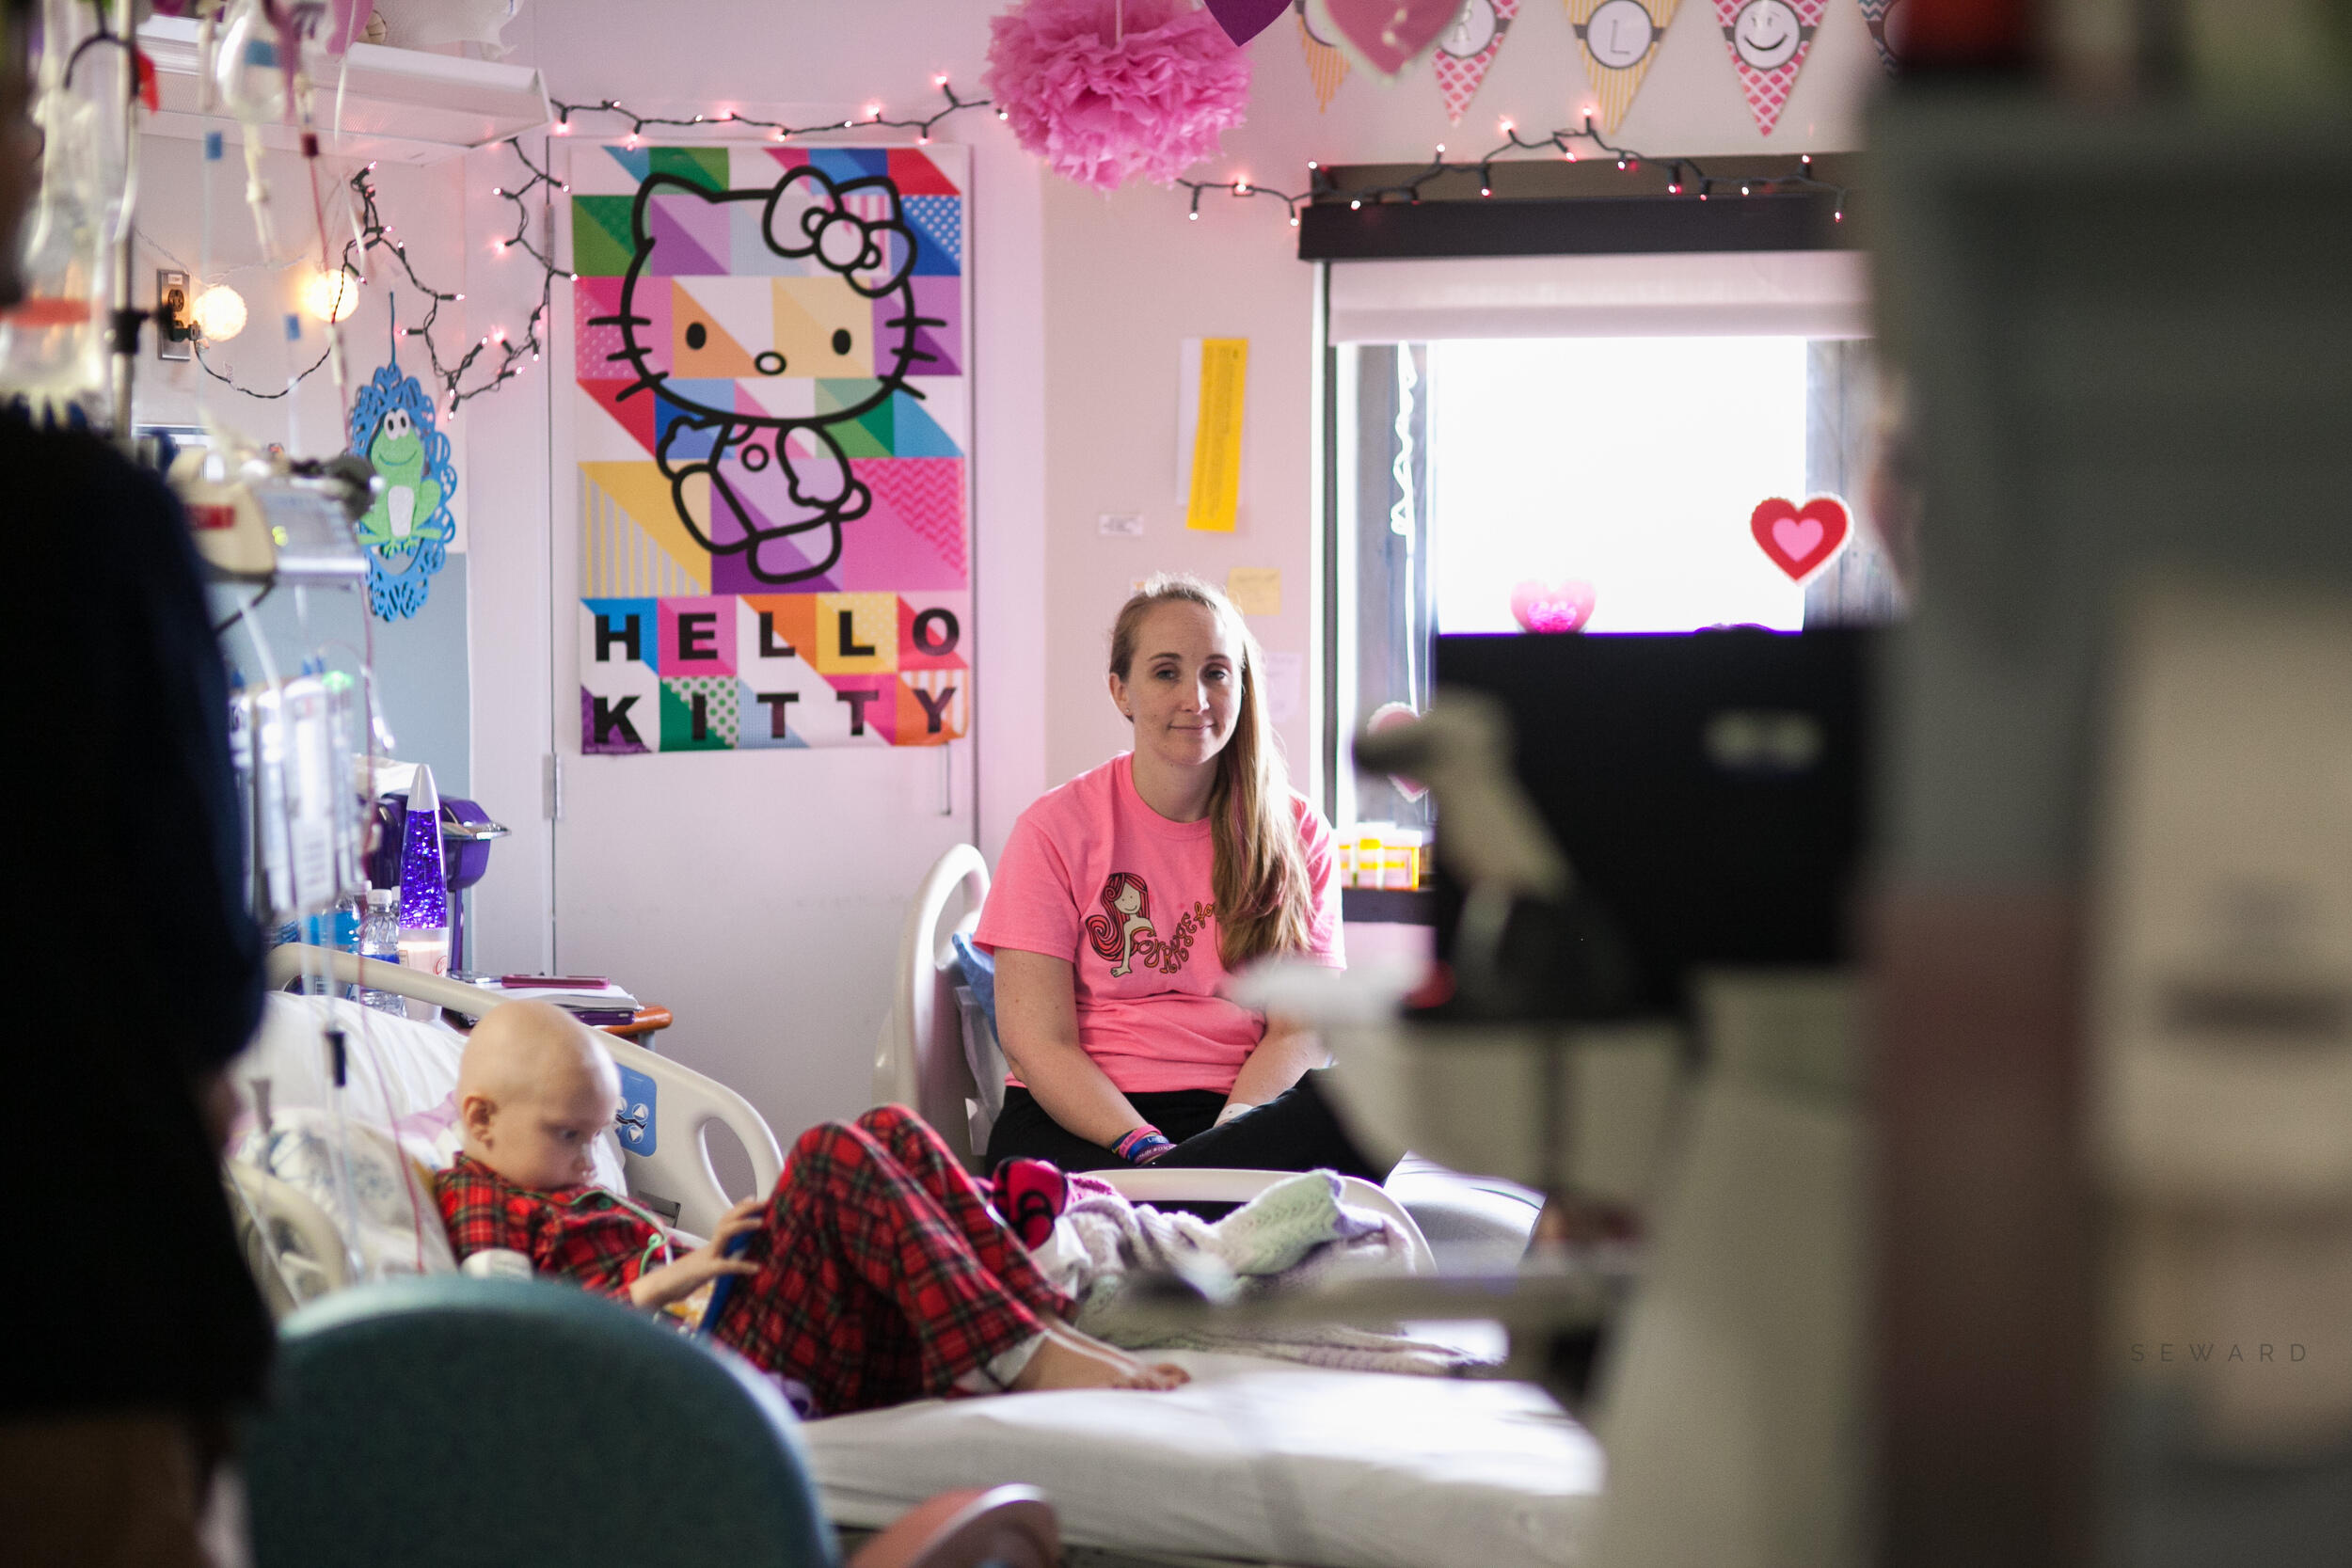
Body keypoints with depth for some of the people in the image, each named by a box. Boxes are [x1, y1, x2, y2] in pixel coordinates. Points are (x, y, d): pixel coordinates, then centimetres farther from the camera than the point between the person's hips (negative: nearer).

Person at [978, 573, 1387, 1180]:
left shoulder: (1295, 833, 11)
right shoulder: (1056, 829, 4)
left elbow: (1300, 1030, 2)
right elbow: (1036, 1040, -4)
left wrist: (1227, 1134, -19)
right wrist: (1145, 1149, -20)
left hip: (1247, 1106, 5)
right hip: (1083, 1121, -5)